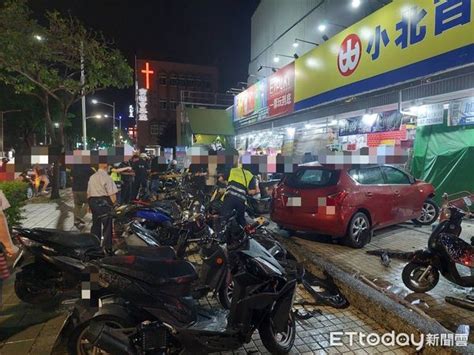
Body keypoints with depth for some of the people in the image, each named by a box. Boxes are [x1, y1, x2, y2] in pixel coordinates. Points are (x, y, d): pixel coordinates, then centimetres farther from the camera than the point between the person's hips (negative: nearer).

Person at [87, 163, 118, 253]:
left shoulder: (92, 177, 11)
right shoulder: (106, 177, -12)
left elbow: (88, 193, 16)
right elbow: (112, 194, -15)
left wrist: (90, 204, 23)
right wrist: (114, 204, -5)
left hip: (93, 201, 7)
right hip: (104, 202, -7)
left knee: (95, 224, 16)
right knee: (107, 225, 0)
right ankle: (108, 247, 5)